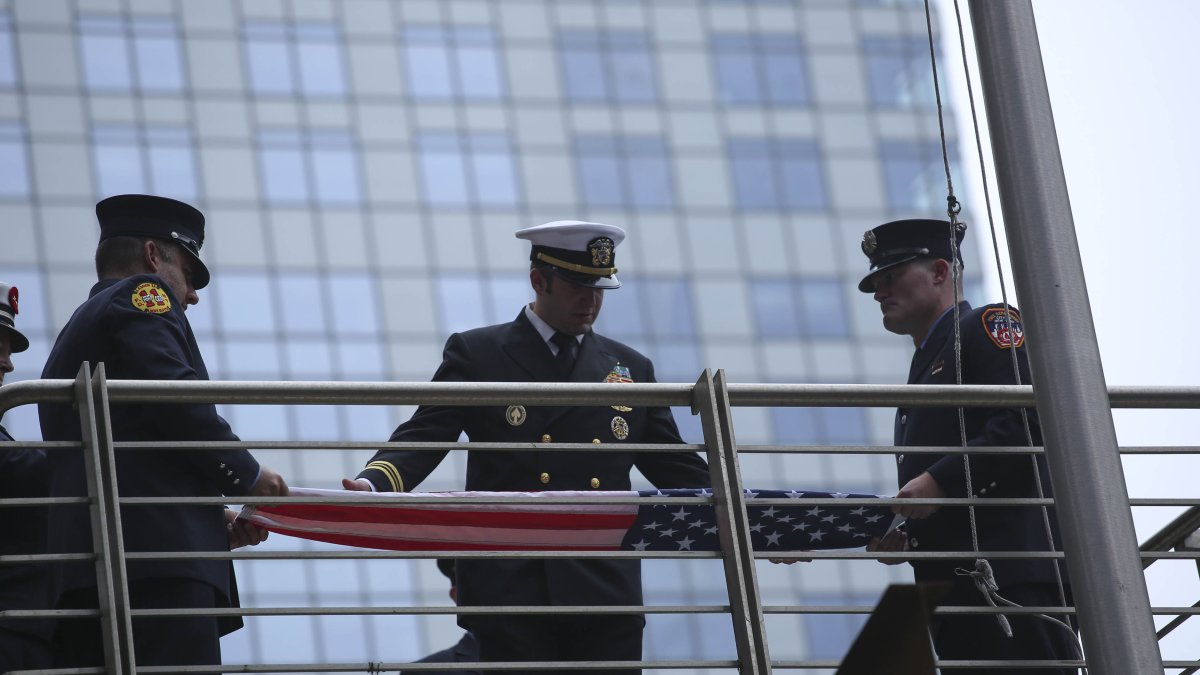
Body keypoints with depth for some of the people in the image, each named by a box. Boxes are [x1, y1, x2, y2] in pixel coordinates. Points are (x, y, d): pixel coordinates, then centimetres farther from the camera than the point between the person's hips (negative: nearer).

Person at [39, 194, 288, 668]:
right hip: (158, 556, -9)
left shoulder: (73, 335, 33)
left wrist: (213, 522, 18)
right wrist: (247, 476, 0)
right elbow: (173, 395, -11)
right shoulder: (142, 293, 8)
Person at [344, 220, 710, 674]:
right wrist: (372, 485, -21)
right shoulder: (475, 354, 8)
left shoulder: (630, 369, 18)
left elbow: (677, 469, 19)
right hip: (512, 594, -3)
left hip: (608, 600, 3)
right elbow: (422, 439, -1)